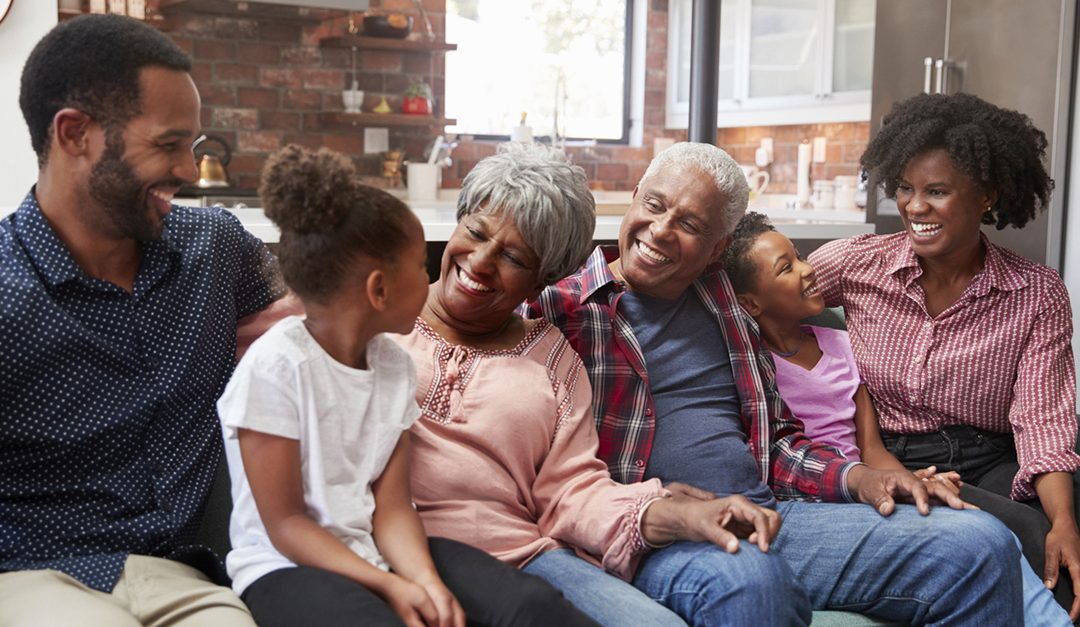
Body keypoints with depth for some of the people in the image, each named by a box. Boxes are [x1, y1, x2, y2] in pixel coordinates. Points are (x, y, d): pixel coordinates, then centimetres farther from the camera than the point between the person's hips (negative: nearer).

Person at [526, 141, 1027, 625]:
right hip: (647, 535, -6)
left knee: (981, 544, -8)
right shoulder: (558, 303, 2)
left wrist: (857, 477, 5)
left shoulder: (724, 307, 21)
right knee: (748, 577, -42)